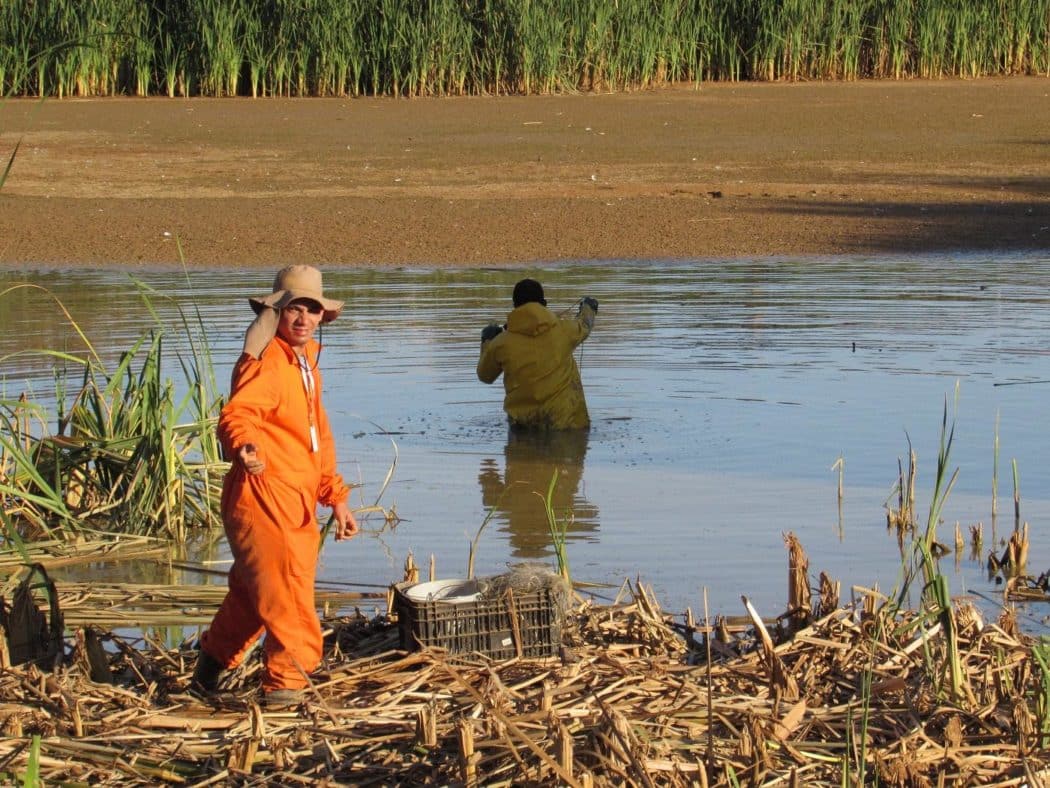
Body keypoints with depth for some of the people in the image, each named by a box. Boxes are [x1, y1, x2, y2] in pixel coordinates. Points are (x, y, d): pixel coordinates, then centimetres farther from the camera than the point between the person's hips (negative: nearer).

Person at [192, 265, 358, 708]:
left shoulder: (305, 365, 20)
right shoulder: (266, 363, -11)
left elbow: (319, 438, 29)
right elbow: (236, 415, -29)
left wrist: (336, 497, 25)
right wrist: (245, 447, -50)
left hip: (297, 503, 10)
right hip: (263, 494, -10)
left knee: (253, 592, 20)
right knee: (286, 592, -16)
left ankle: (213, 665, 35)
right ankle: (286, 683, -10)